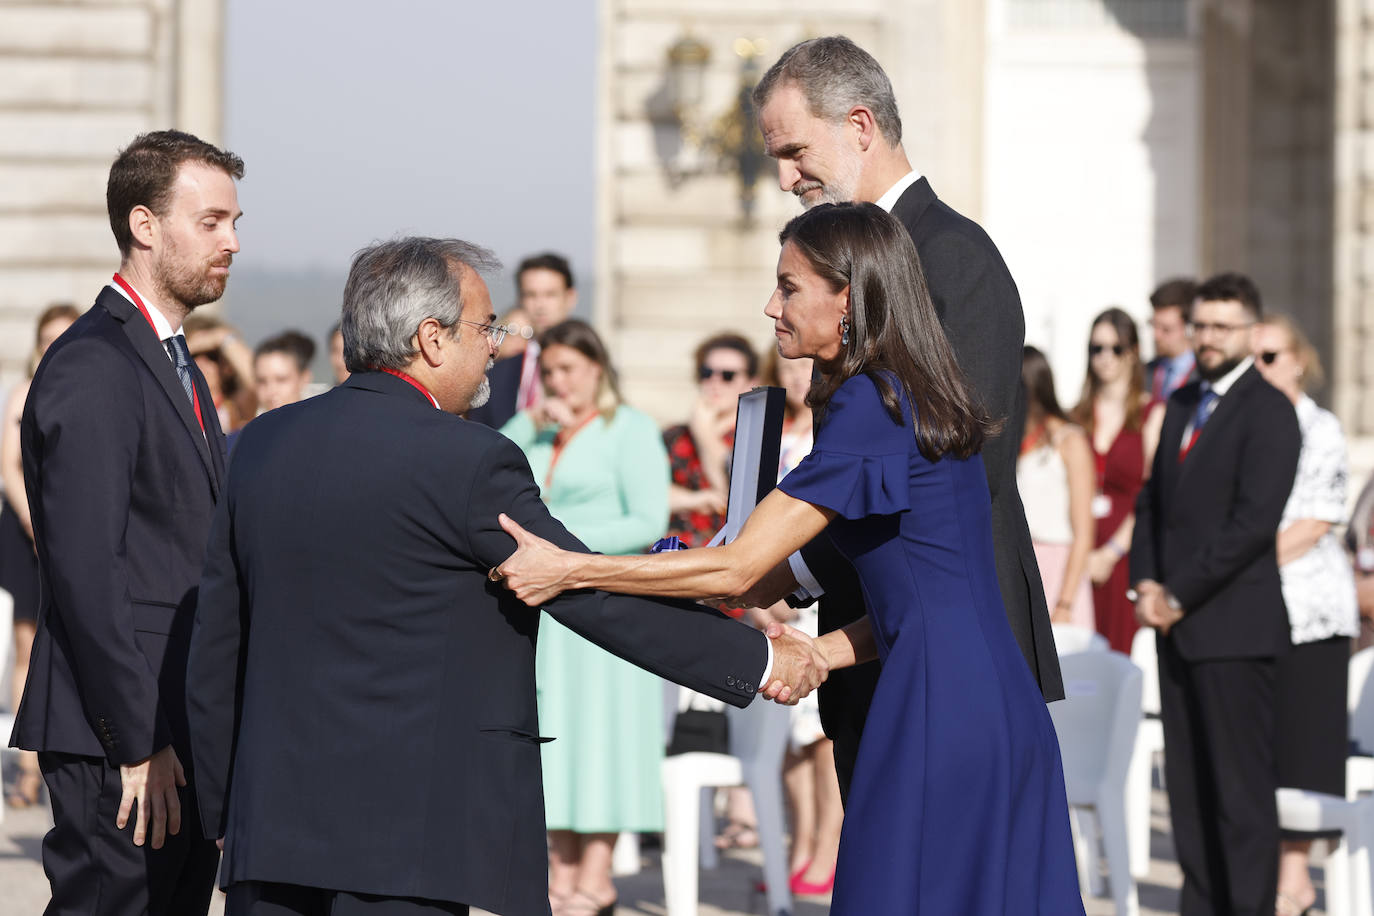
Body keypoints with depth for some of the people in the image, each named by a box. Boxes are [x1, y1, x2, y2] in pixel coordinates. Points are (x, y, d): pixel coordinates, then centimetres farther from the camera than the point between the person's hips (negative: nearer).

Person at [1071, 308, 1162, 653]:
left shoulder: (1153, 414, 1)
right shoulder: (1079, 415, 13)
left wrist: (1111, 553, -8)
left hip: (1125, 554, -3)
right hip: (1082, 554, 3)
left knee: (1123, 647, -6)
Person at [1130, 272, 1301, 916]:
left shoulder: (1268, 413, -9)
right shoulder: (1182, 404, 17)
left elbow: (1253, 521, -16)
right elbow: (1153, 499, 20)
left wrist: (1179, 596, -14)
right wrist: (1147, 583, 3)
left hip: (1233, 626, -8)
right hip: (1176, 622, 8)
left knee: (1242, 785, -6)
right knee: (1188, 782, 7)